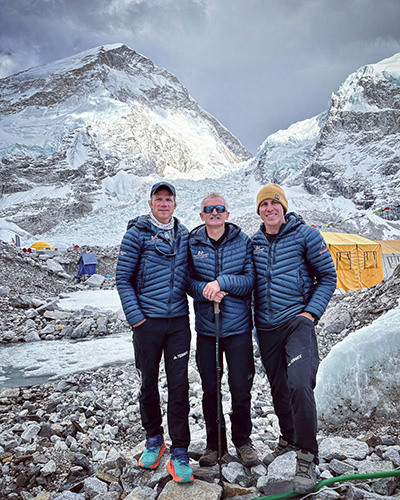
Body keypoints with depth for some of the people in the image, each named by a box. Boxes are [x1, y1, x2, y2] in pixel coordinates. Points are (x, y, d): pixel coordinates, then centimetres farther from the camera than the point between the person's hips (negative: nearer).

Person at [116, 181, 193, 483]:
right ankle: (153, 439, 35)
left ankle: (179, 453, 16)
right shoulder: (137, 233, -3)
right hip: (148, 322, -2)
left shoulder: (183, 235, 9)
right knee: (149, 383, 12)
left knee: (179, 385, 3)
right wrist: (135, 316, -9)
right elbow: (123, 278, -3)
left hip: (179, 322, 2)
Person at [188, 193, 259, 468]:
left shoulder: (243, 241, 2)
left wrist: (222, 282, -19)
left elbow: (251, 279, -5)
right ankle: (215, 443, 32)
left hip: (238, 327, -1)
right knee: (210, 390, 12)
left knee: (241, 389, 6)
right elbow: (187, 279, 0)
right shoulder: (192, 243, 4)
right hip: (206, 328, 1)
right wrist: (206, 290, -20)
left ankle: (243, 440, 31)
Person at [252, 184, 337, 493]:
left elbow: (328, 277, -1)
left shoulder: (305, 235, -3)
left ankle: (307, 458, -2)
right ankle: (288, 439, 39)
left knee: (299, 384, -20)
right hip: (266, 327, 5)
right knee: (278, 388, 16)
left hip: (297, 320, -4)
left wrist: (311, 312, -10)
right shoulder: (254, 242, 9)